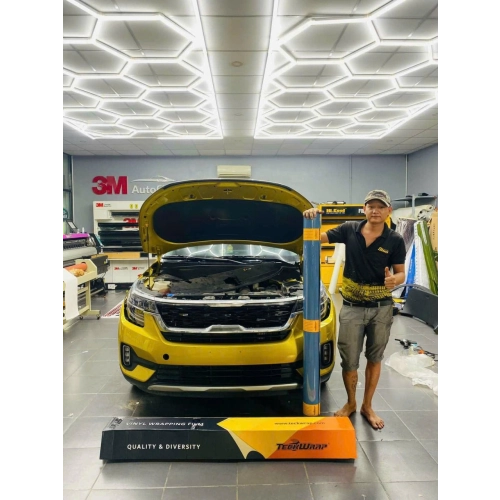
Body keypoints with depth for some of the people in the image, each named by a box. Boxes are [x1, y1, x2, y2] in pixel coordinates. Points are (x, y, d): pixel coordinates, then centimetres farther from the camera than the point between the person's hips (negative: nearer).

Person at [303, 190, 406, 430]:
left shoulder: (395, 240, -6)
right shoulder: (349, 229, -4)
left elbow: (400, 273, -2)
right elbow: (319, 237, 1)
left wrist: (394, 280, -26)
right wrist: (312, 219, -19)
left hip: (381, 308, 0)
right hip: (352, 307, 0)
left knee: (374, 359, 15)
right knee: (349, 361, 7)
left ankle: (367, 406, 33)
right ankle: (350, 403, 32)